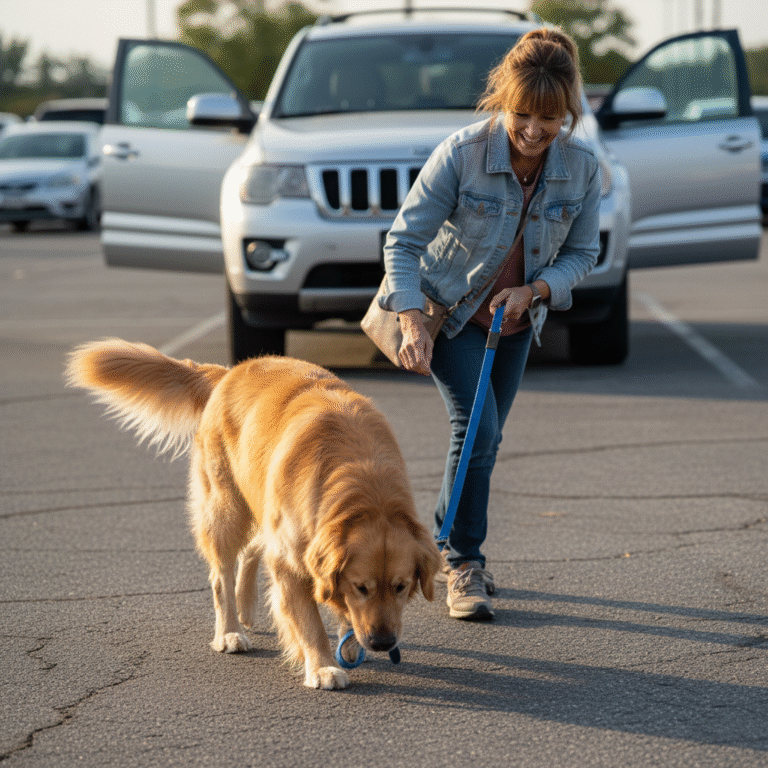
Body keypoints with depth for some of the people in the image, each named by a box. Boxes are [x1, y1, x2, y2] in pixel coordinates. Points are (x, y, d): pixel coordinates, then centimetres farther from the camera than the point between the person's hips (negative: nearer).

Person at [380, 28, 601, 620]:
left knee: (485, 437, 14)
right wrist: (413, 324, -35)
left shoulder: (582, 167, -17)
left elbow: (582, 253, -4)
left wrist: (535, 289, -23)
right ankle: (464, 564, -3)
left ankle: (448, 542, 34)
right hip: (448, 309, -4)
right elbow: (403, 241, -24)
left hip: (517, 317, 4)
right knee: (476, 429, -16)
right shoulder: (460, 154, -28)